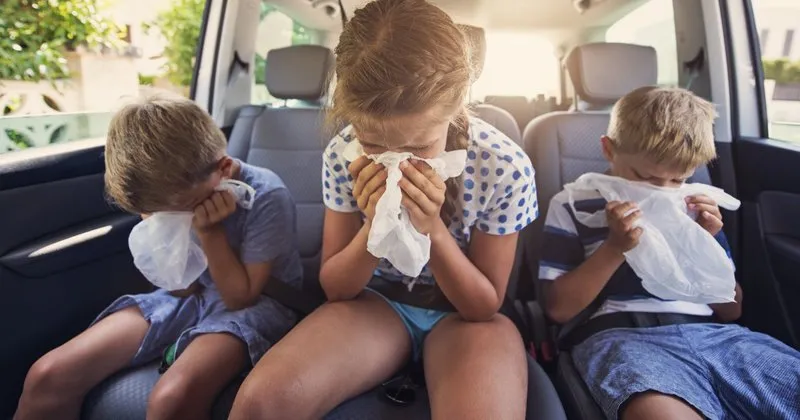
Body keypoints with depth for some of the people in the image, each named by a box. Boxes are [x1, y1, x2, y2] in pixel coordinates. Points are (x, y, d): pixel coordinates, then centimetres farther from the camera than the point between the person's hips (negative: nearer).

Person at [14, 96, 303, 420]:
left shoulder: (267, 197, -23)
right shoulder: (171, 191, -8)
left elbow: (241, 296, -17)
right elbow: (183, 288, -3)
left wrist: (210, 232, -26)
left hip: (256, 302, -5)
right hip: (193, 295, 5)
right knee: (49, 375, -8)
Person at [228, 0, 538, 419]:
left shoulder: (504, 166, -19)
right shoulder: (343, 154, -15)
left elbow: (485, 305, -11)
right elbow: (335, 288, -6)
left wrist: (433, 229, -27)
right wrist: (374, 227, -26)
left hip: (464, 314, 0)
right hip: (375, 302, 1)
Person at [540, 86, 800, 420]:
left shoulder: (694, 207, 18)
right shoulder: (573, 205, 4)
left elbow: (730, 310, 20)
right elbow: (559, 309, 0)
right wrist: (615, 247, -10)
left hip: (713, 334, 6)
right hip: (621, 336, -5)